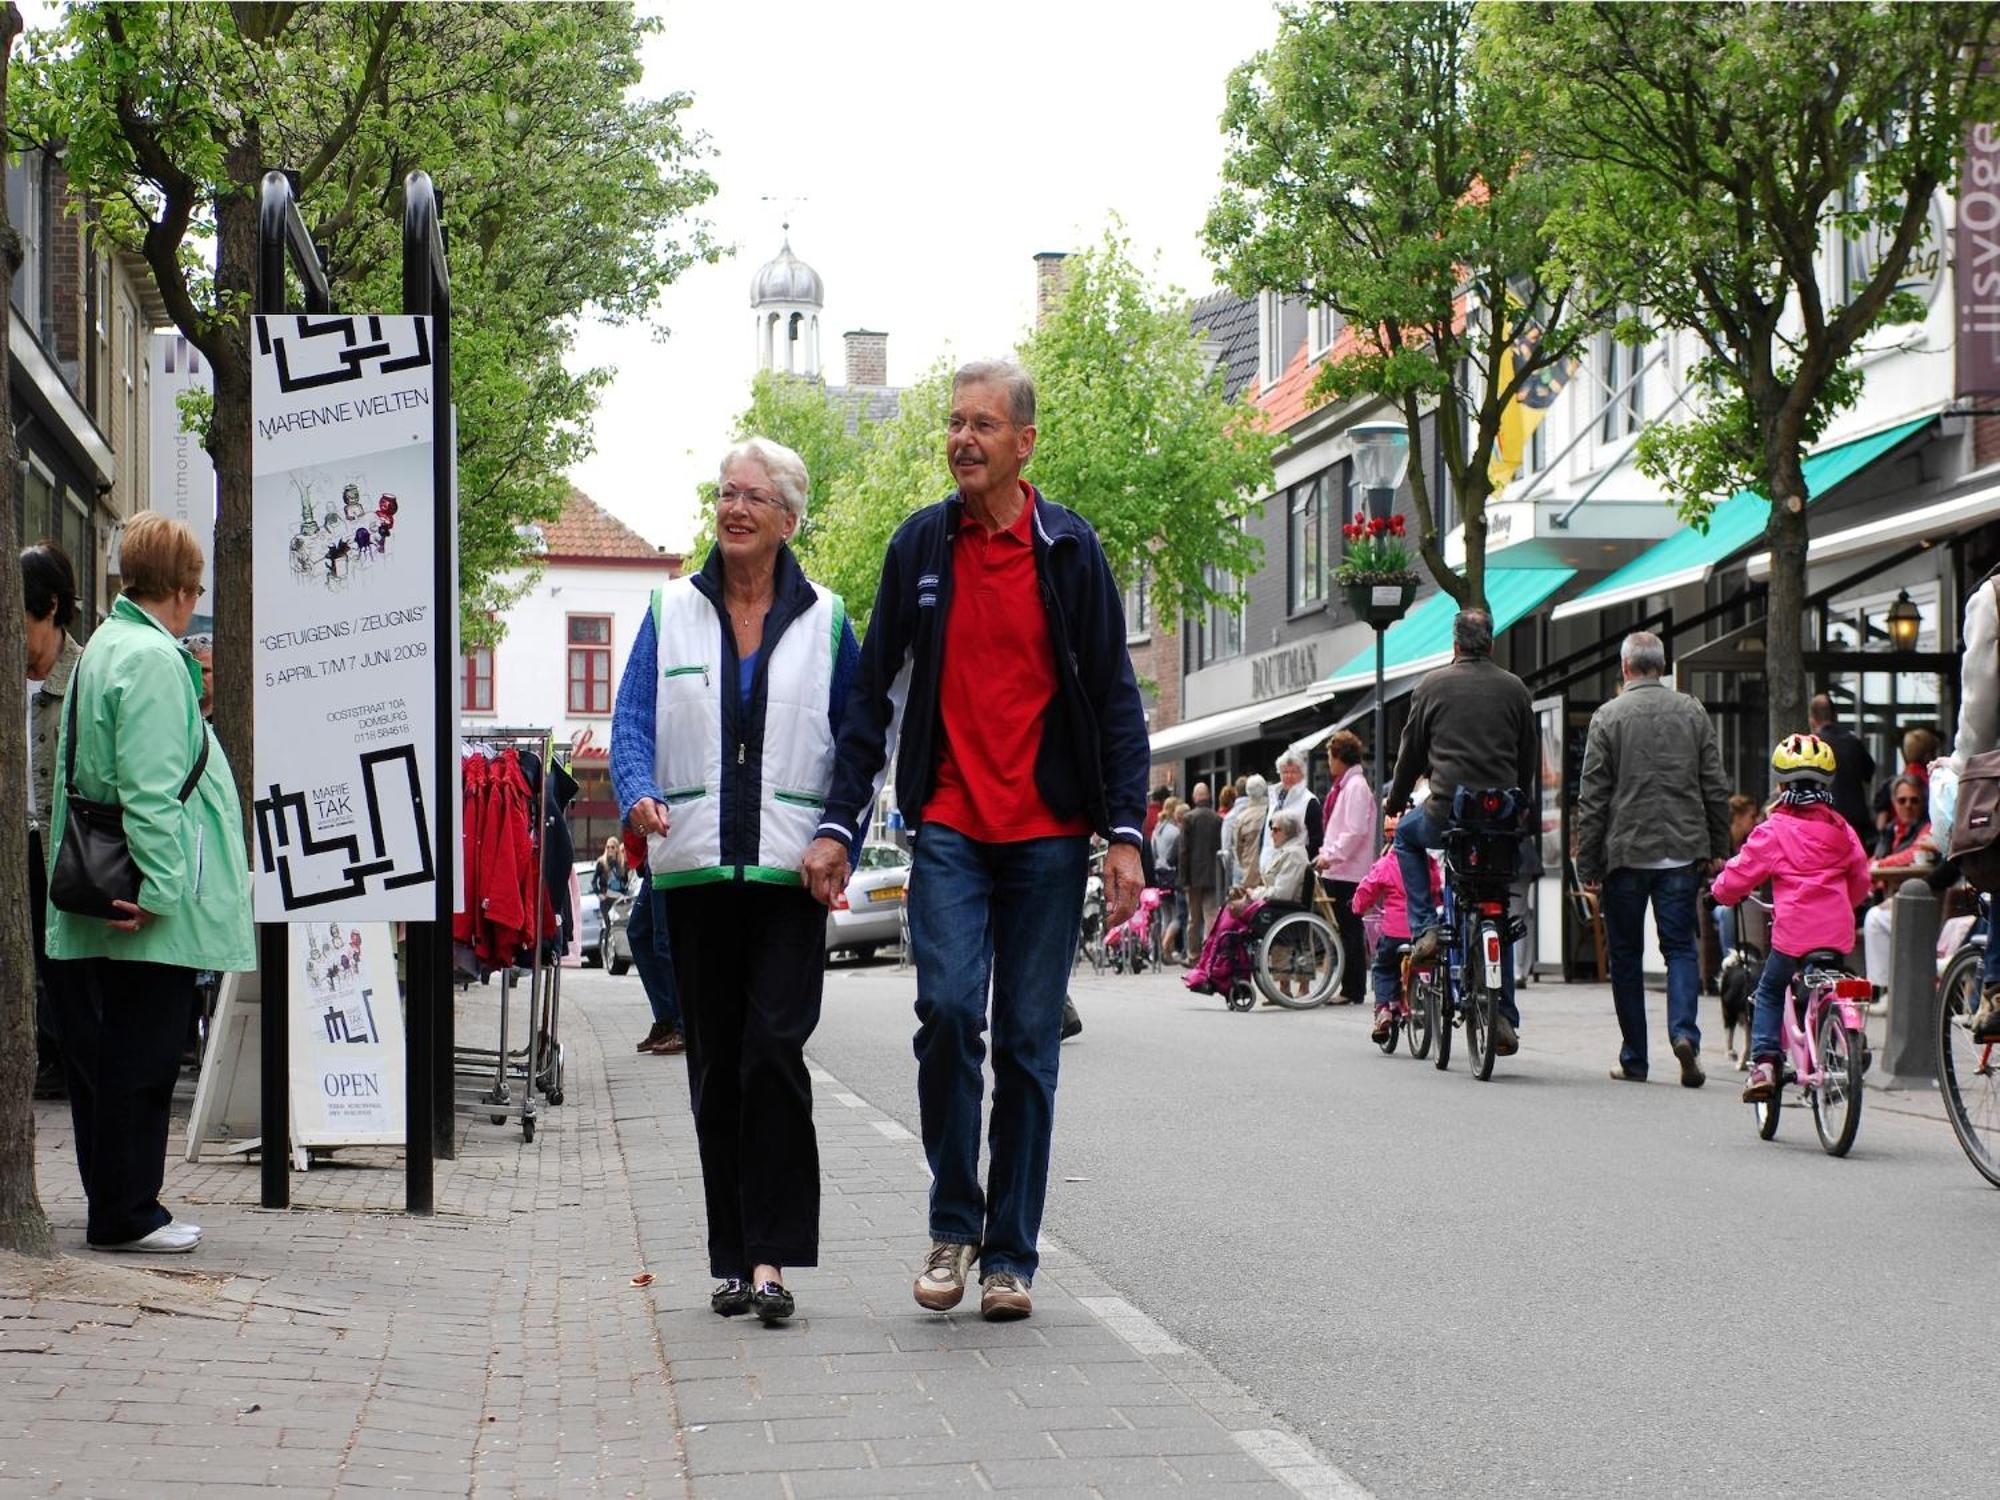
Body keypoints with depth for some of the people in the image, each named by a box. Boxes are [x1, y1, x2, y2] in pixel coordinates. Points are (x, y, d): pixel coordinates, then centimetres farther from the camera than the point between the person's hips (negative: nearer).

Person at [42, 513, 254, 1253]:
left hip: (102, 905, 10)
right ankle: (125, 1214, 3)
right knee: (142, 1060, -3)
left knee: (108, 1060, 13)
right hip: (156, 912, -10)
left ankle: (119, 1205, 21)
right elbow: (153, 788, -22)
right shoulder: (154, 660, -15)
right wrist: (157, 890, -23)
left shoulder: (102, 648, 15)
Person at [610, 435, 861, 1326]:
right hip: (696, 872, 2)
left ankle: (770, 1256, -13)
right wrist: (638, 797, -17)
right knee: (715, 1067, 6)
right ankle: (733, 1258, 14)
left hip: (790, 875, -2)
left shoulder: (824, 623, 7)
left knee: (773, 1051, -14)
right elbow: (633, 719, 4)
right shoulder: (672, 613, 9)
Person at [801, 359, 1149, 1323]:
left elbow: (1114, 697, 3)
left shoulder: (1070, 550, 2)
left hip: (1049, 833, 0)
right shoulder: (919, 547, 6)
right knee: (949, 1007, -15)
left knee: (1027, 1041, 3)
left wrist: (1124, 832, -5)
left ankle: (1010, 1254, 11)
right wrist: (838, 825, 2)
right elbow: (873, 694, 9)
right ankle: (952, 1223, 2)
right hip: (950, 826, 0)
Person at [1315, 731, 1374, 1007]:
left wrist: (1330, 856, -17)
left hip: (1348, 873, -9)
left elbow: (1356, 831, -19)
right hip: (1336, 871, 9)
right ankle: (1348, 988, 12)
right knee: (1343, 930, 9)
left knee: (1350, 931, -6)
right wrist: (1326, 854, 15)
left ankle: (1352, 991, -3)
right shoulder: (1344, 785, 18)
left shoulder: (1356, 786, -11)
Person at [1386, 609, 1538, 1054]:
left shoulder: (1433, 685, 2)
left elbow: (1410, 752, 8)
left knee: (1407, 835, 32)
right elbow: (1531, 758, 13)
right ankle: (1503, 1015, 10)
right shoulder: (1514, 688, 7)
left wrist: (1394, 801, 23)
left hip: (1447, 811, -2)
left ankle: (1425, 928, 15)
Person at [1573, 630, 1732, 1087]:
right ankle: (1685, 1033, -17)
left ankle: (1634, 1059, 11)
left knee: (1626, 955, 8)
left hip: (1625, 853, -2)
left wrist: (1587, 862, 0)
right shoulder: (1693, 713, 6)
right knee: (1681, 947, 6)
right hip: (1683, 852, 2)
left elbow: (1592, 798, -4)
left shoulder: (1607, 717, -4)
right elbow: (1716, 789, 7)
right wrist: (1718, 850, 14)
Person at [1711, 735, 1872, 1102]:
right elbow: (1860, 880, 18)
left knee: (1770, 993, 14)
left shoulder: (1773, 831, -4)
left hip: (1793, 933, -4)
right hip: (1837, 932, 4)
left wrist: (1720, 892, 22)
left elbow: (1739, 875, 1)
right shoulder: (1841, 830, 10)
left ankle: (1763, 1061, 0)